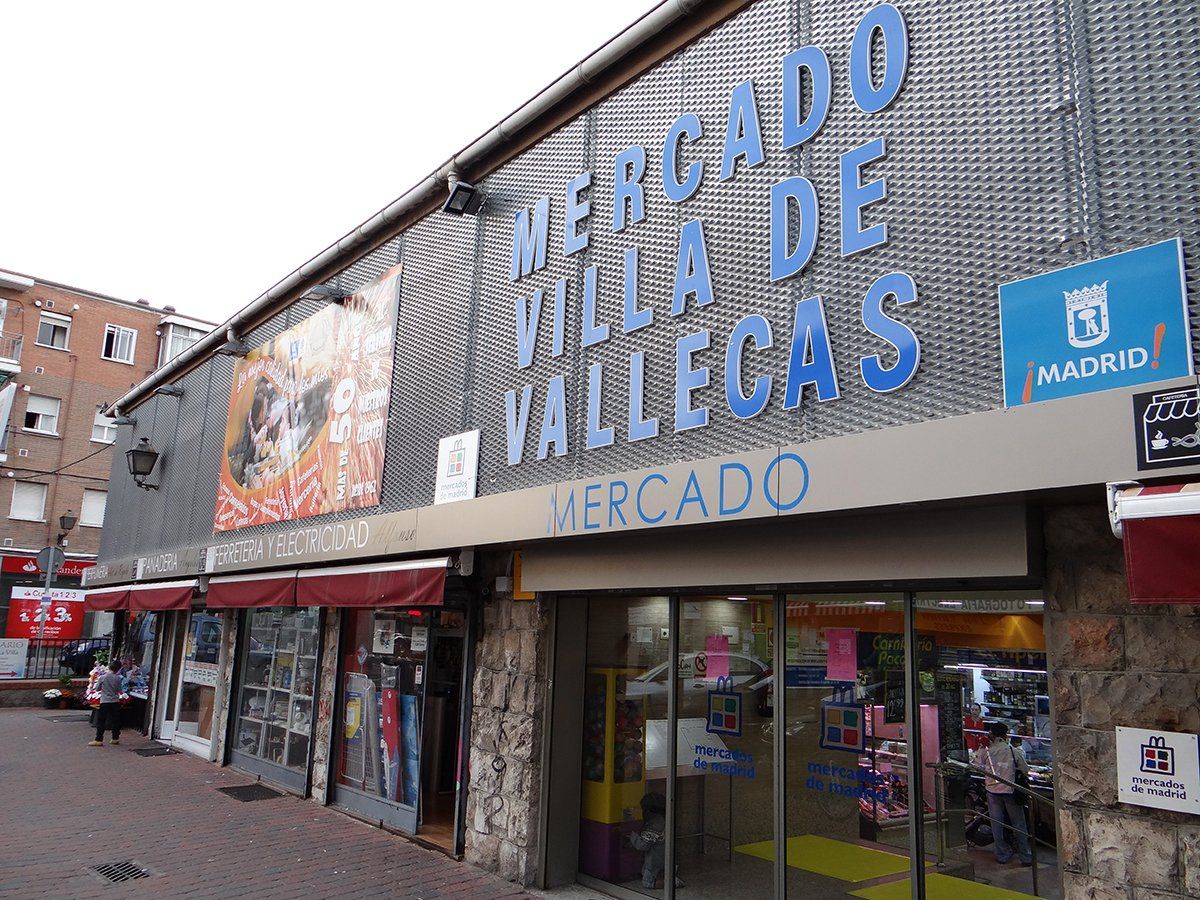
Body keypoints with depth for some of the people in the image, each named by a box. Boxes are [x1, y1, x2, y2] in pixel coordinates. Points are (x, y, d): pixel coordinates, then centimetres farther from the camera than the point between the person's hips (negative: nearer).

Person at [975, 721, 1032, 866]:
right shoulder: (1014, 751, -6)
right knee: (1018, 824, 10)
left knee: (997, 824, 10)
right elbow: (1025, 770, 1)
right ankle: (1026, 856, 11)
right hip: (1010, 790, 0)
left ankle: (1002, 854, 15)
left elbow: (976, 767, -4)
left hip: (992, 790, 0)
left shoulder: (986, 751, -6)